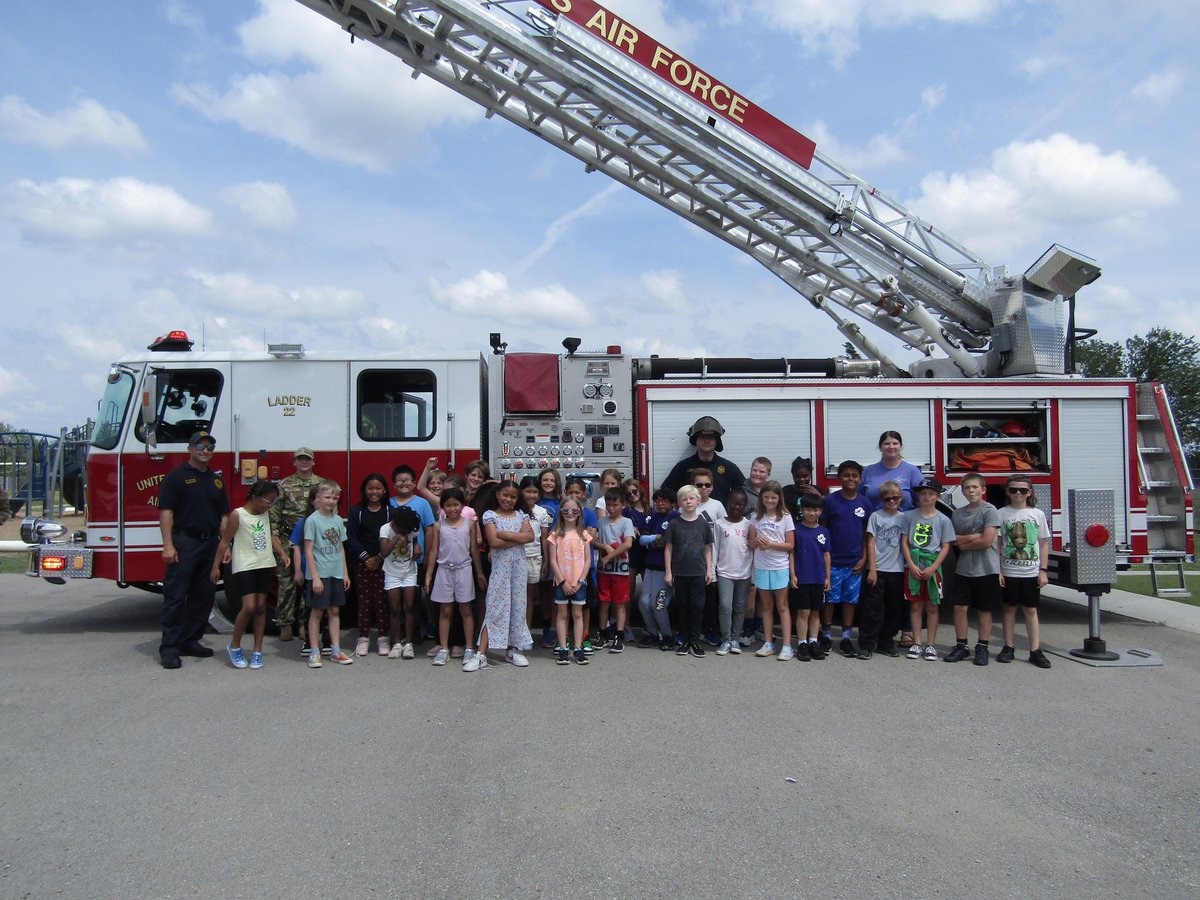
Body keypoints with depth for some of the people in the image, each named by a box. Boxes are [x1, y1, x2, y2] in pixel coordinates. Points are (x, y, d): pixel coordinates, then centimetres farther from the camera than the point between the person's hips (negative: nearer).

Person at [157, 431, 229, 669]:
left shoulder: (217, 480, 15)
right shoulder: (177, 477, -3)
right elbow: (166, 511, -10)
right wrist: (168, 545, -18)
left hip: (210, 544, 6)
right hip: (184, 543, -6)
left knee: (204, 596, 9)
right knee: (175, 596, -5)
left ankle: (190, 641, 19)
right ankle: (169, 648, -2)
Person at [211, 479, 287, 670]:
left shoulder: (266, 514, 8)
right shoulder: (238, 515, -10)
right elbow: (225, 541, -7)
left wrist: (282, 554, 5)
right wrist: (216, 566, -7)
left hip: (265, 565, 6)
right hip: (244, 566, -6)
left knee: (261, 606, 7)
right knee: (249, 606, -13)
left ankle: (257, 651, 15)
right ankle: (234, 646, 9)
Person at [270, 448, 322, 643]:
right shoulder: (285, 485, 4)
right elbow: (275, 512, 2)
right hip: (289, 540, -1)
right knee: (287, 583, 1)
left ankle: (305, 623, 14)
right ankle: (285, 623, 10)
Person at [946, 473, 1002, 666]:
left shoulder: (989, 510, -8)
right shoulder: (958, 513, 9)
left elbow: (987, 541, -15)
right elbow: (952, 540, 5)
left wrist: (963, 544, -4)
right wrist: (972, 537, -10)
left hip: (986, 569, -4)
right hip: (963, 569, 4)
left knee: (983, 610, 6)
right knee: (960, 607, 3)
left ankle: (982, 648, 15)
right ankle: (961, 646, 13)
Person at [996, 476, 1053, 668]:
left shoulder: (1038, 514, 4)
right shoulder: (1002, 514, 1)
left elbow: (1043, 545, 6)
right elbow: (997, 545, 1)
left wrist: (1043, 571, -1)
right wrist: (997, 571, -5)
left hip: (1031, 572, 0)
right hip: (1008, 571, 0)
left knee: (1031, 610, 4)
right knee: (1009, 608, 7)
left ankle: (1035, 651, 6)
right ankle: (1008, 648, 15)